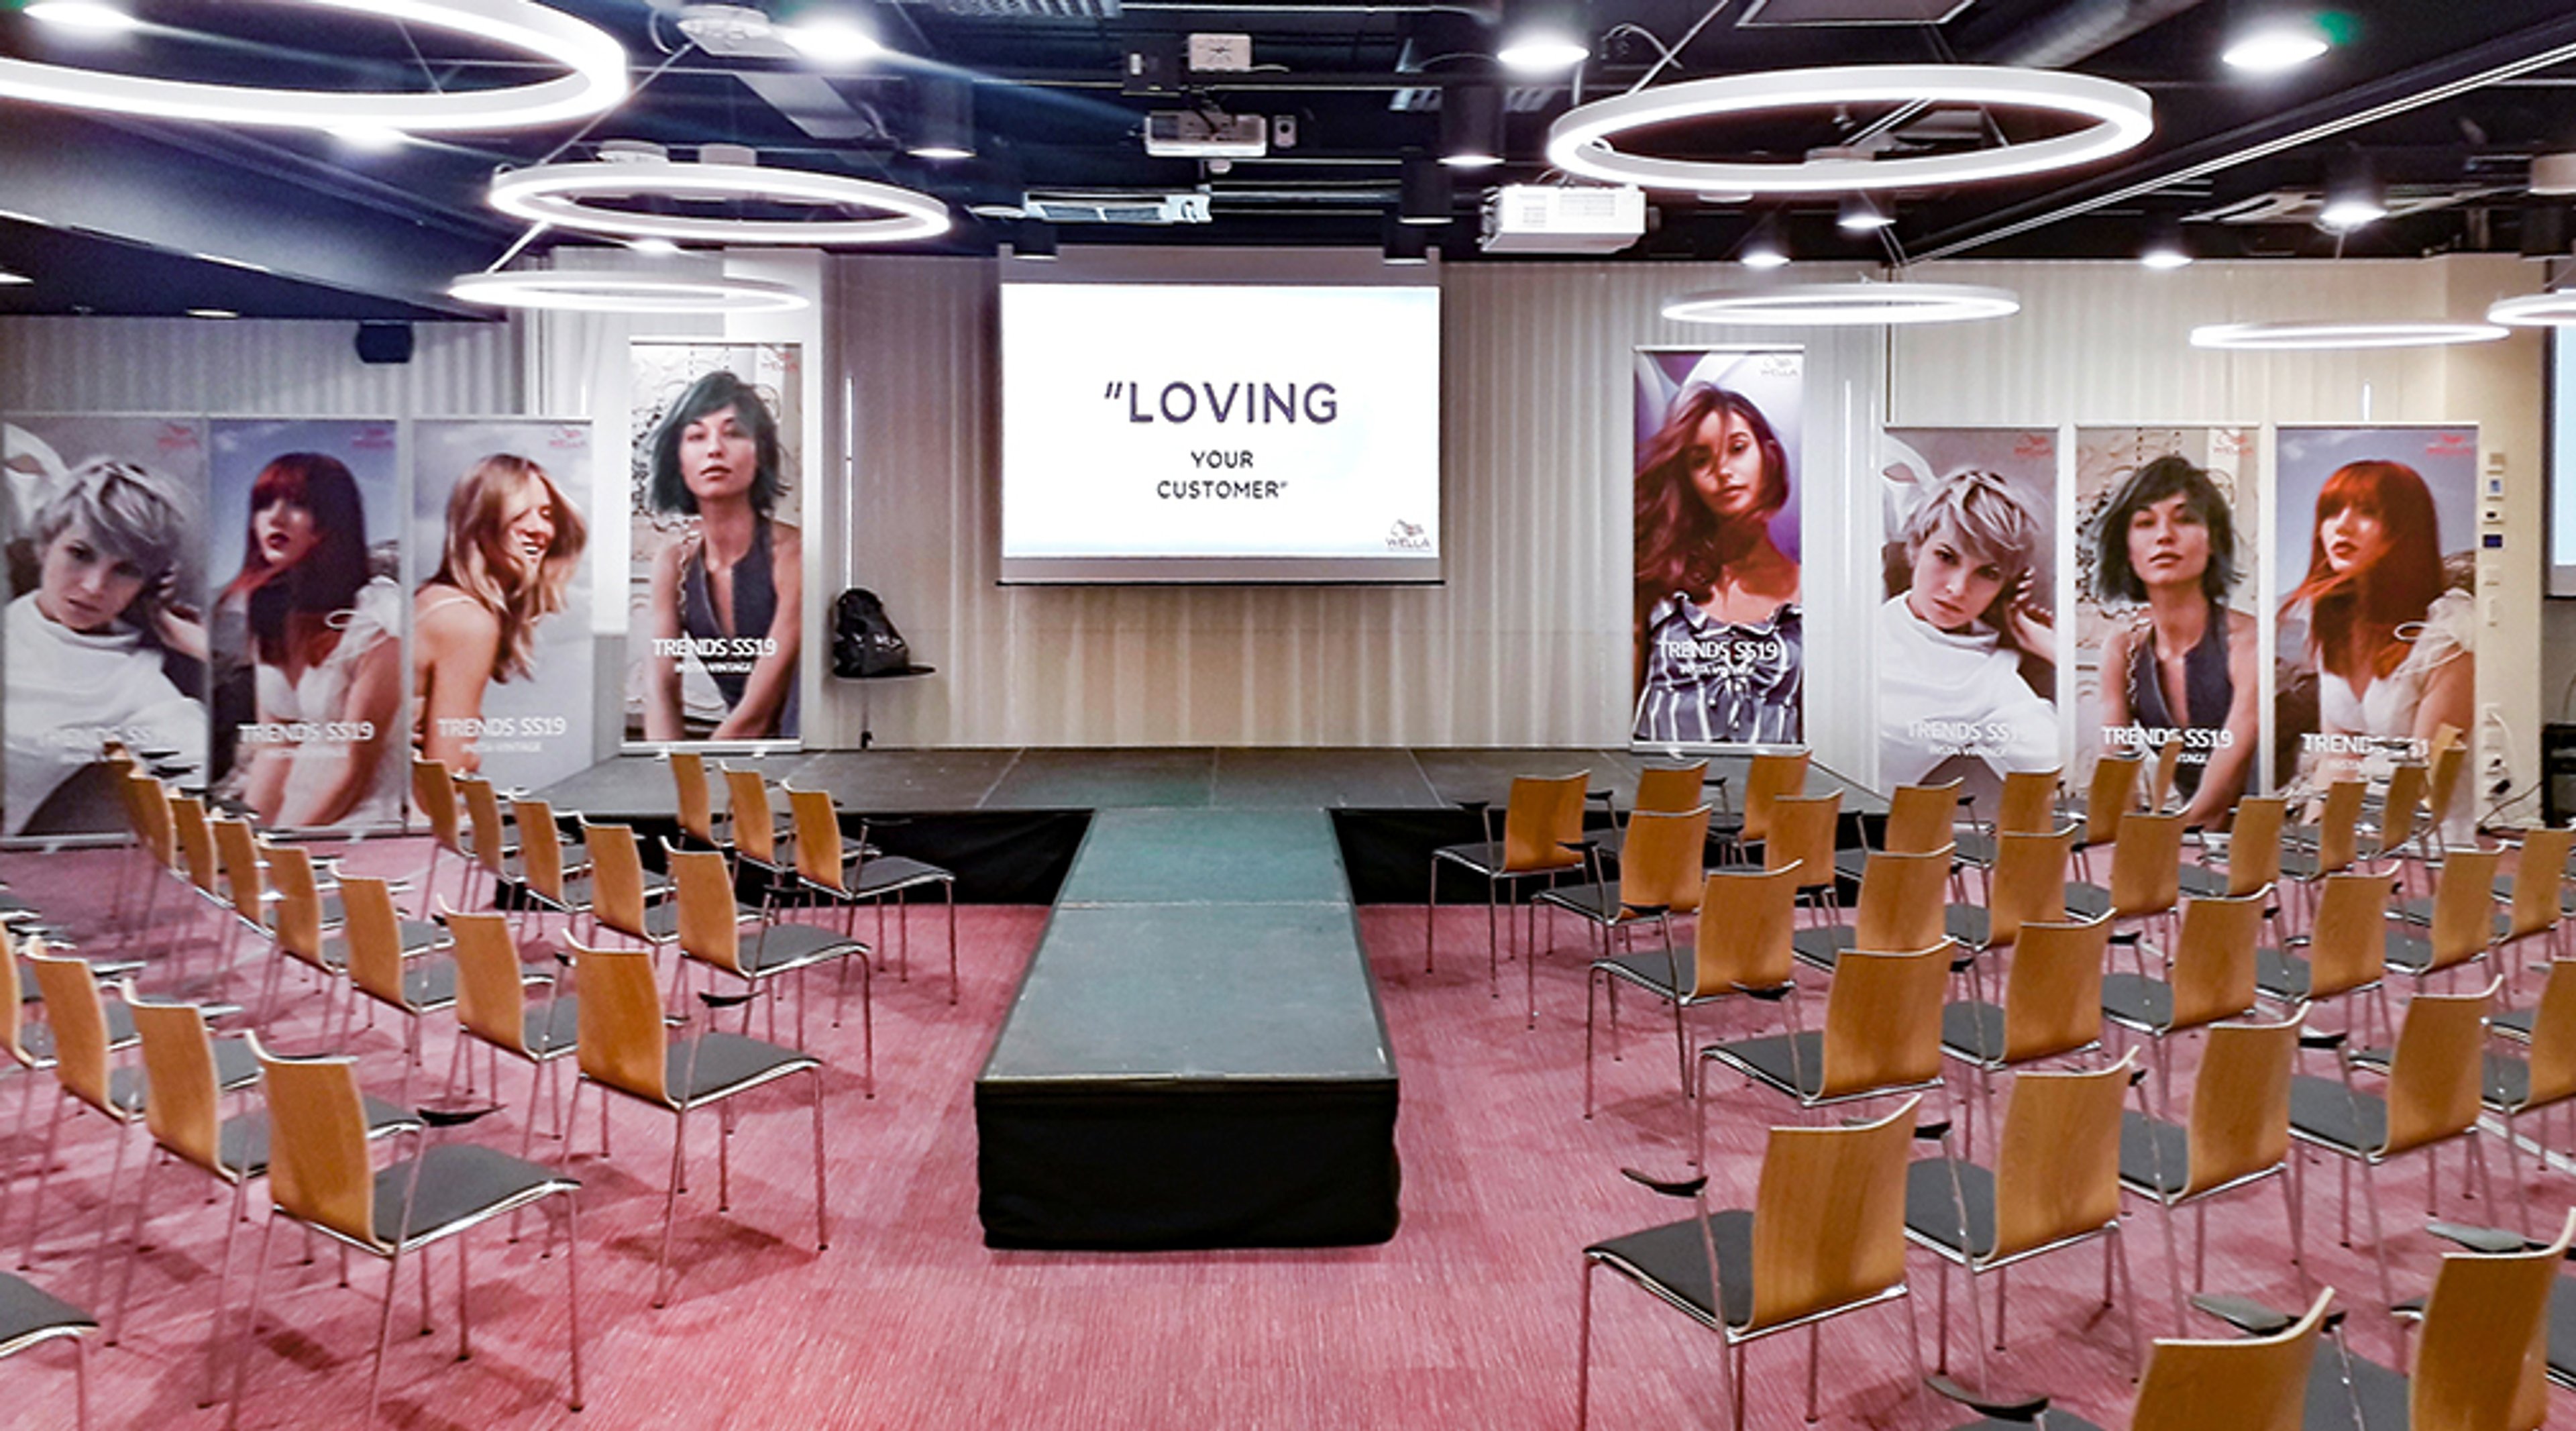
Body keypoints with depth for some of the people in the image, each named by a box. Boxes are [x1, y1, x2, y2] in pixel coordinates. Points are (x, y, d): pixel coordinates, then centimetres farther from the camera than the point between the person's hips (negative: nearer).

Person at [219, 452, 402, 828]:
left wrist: (282, 841, -12)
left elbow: (355, 771, -12)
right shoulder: (270, 608, 8)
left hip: (358, 818, -6)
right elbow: (273, 747, 9)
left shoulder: (376, 617, -13)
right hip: (290, 814, 6)